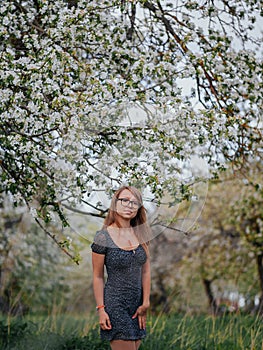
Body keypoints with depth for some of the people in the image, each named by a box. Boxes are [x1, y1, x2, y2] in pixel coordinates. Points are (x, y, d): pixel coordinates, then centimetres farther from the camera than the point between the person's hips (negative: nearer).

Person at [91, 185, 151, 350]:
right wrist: (101, 309, -8)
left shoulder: (141, 234, 5)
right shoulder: (103, 237, -9)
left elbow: (146, 270, 7)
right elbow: (98, 277, -5)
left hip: (137, 304, 5)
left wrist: (145, 303, 2)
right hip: (115, 304, -5)